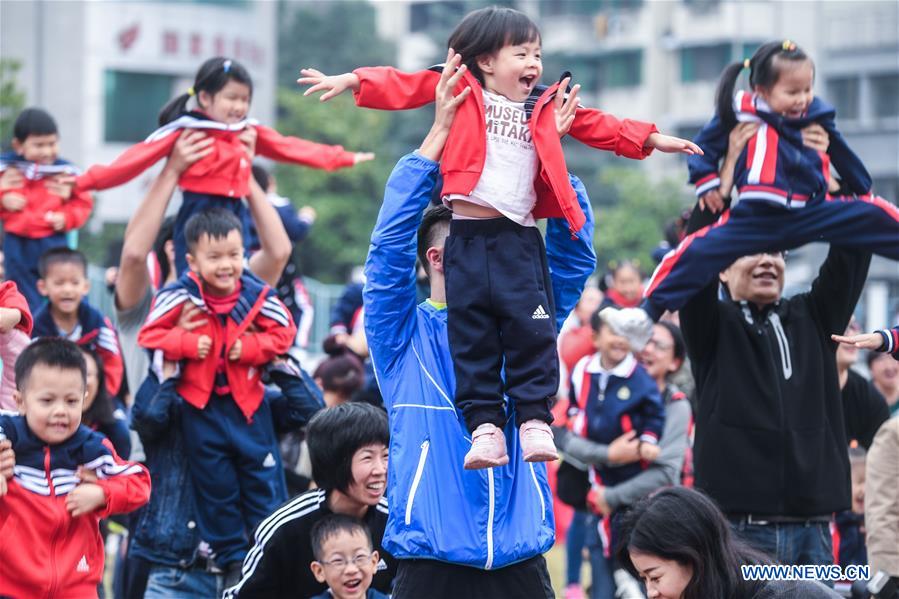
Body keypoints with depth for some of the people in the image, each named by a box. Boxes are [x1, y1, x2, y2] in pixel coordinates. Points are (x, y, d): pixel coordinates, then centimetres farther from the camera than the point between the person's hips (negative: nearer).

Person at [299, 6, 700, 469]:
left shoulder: (546, 108, 14)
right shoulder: (462, 93, 5)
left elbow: (600, 127, 16)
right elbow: (404, 87, 0)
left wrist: (651, 140, 9)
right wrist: (352, 81, -10)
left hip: (519, 239, 2)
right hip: (468, 238, -2)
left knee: (531, 332, -5)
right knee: (472, 336, -1)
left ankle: (534, 421, 1)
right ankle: (484, 426, 2)